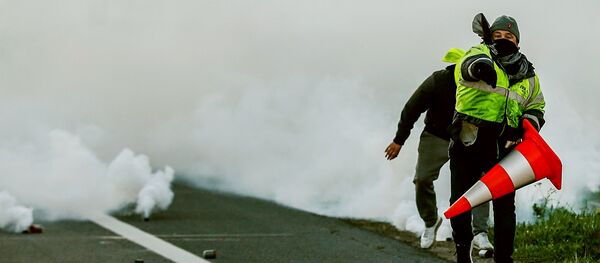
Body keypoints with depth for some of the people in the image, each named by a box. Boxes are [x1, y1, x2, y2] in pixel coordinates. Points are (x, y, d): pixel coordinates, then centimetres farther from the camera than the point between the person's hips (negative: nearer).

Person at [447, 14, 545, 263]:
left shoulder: (528, 76, 13)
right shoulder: (480, 54, 0)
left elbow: (536, 108, 20)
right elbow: (468, 64, -24)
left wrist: (528, 123, -1)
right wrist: (479, 66, -46)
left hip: (503, 146, 2)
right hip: (468, 142, -2)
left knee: (504, 205, 0)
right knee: (460, 201, 6)